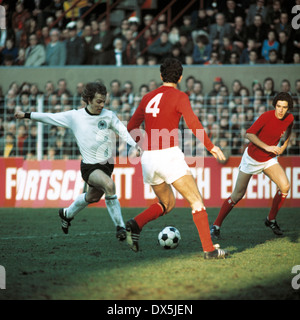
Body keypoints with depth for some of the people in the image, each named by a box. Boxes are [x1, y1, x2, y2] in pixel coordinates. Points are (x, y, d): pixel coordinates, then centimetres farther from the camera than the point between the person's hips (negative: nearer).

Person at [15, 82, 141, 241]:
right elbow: (51, 118, 4)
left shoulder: (108, 115, -1)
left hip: (107, 163, 4)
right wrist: (26, 115, 6)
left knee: (93, 197, 17)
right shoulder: (75, 116, -6)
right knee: (109, 184, -30)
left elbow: (122, 131, 3)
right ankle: (120, 226, -21)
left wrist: (134, 145, -13)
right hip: (89, 166, -4)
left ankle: (67, 214, 48)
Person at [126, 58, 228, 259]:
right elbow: (192, 122, -18)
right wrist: (211, 146, -13)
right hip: (169, 155, -6)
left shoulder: (148, 98, 14)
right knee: (197, 202, 0)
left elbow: (132, 128, 19)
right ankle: (209, 249, -8)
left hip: (149, 158, 6)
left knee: (167, 203, 22)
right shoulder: (179, 96, -3)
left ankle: (136, 225, -2)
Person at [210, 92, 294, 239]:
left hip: (269, 160, 5)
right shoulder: (267, 116, -23)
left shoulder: (289, 118, -6)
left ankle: (271, 220, 5)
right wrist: (267, 147, -33)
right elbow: (249, 134, -27)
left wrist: (284, 146, 10)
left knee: (285, 186, -16)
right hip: (252, 157, -5)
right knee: (238, 195, -3)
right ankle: (216, 225, 9)